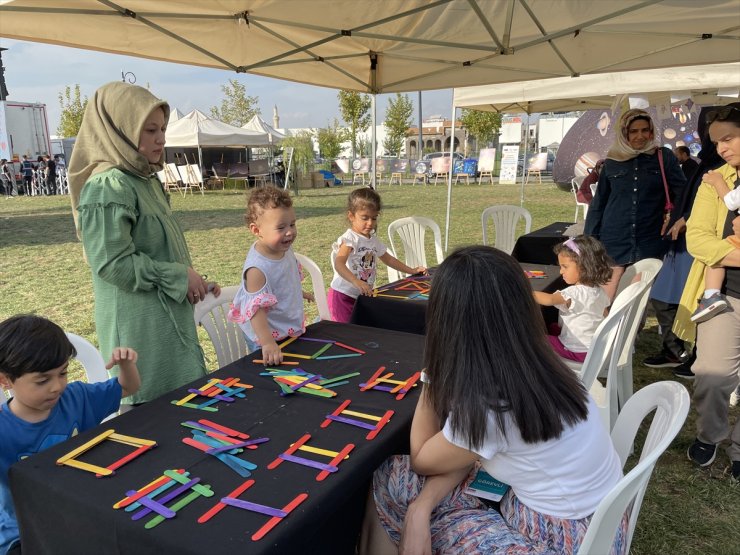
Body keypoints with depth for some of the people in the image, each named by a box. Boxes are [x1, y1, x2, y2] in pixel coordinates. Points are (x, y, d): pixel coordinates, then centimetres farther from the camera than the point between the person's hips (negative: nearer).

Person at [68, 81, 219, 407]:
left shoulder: (146, 180, 11)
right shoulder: (108, 187, -18)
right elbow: (113, 264, -23)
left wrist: (195, 282, 9)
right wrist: (180, 277, -15)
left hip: (170, 317, 9)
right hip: (140, 327, -9)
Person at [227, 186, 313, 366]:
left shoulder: (285, 249, -7)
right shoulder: (257, 268, -33)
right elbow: (256, 309, -34)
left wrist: (299, 292, 31)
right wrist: (268, 343, -39)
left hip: (290, 329, 8)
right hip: (269, 336, -8)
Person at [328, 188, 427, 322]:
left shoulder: (373, 239, 10)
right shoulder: (350, 239, -16)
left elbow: (388, 258, 25)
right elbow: (339, 264, -31)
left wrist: (412, 270, 22)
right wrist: (357, 282, -46)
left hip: (362, 296, 7)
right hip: (343, 296, -7)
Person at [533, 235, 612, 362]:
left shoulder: (576, 293, -27)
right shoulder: (599, 291, 3)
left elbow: (549, 299, -43)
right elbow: (605, 317, 15)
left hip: (578, 351, -10)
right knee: (553, 327, 29)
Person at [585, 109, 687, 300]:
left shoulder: (664, 157, 4)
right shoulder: (612, 162, 7)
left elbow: (683, 192, 8)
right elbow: (598, 203, 9)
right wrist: (589, 239, 6)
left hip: (651, 241, 0)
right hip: (614, 241, 1)